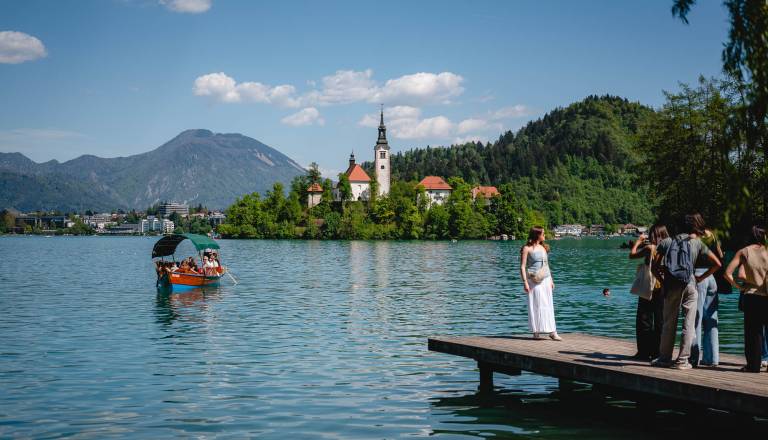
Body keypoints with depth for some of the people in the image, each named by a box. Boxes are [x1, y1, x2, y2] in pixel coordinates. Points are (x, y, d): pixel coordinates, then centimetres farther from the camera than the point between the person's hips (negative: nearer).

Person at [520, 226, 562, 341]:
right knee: (535, 305, -4)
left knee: (548, 305, 4)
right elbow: (522, 266, -7)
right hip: (534, 280, -6)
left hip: (546, 279, 6)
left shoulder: (543, 247, 16)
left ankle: (552, 332, 3)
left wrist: (551, 280, 19)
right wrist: (525, 282, -14)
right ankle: (536, 333, 1)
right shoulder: (527, 248, -4)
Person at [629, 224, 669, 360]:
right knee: (660, 321, 8)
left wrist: (638, 241, 11)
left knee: (644, 320, 5)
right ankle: (657, 352, 10)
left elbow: (632, 255, -3)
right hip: (664, 288, 4)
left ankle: (644, 352, 4)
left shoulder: (649, 248, -11)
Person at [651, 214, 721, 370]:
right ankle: (682, 360, 3)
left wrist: (659, 278, 15)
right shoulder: (697, 243, 10)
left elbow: (653, 262, 5)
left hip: (670, 284, 1)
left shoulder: (667, 241, 12)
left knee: (669, 323, 10)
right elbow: (717, 264, 8)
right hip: (689, 284, -1)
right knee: (689, 324, 5)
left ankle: (664, 358, 13)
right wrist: (701, 277, 14)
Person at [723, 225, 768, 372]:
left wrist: (738, 286, 6)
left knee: (753, 332, 6)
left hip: (751, 296, 0)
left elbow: (727, 273, -6)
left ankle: (753, 365, 6)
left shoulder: (744, 252, 4)